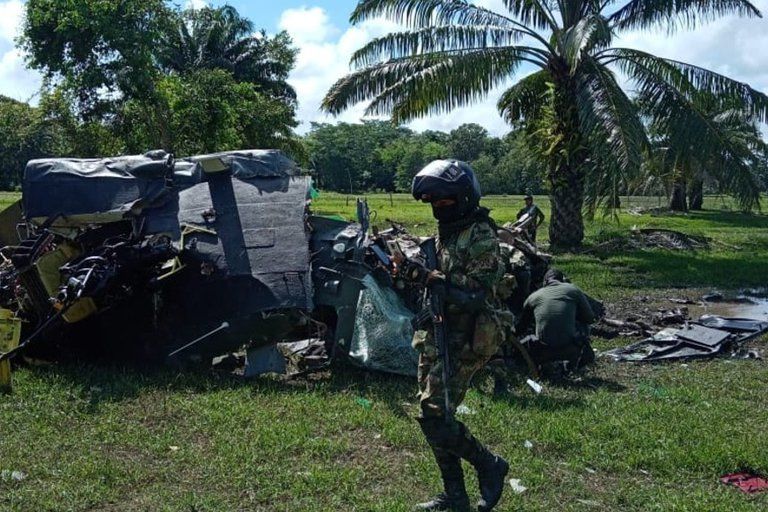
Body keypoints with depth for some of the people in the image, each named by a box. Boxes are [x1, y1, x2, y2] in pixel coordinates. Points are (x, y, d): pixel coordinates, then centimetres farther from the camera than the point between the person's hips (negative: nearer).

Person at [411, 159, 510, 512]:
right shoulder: (445, 232, 13)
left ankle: (489, 465, 10)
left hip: (466, 340, -9)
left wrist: (432, 276, -23)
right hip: (438, 335, 9)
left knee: (434, 415, -11)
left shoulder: (480, 237, -14)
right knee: (434, 415, 10)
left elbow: (476, 292, -21)